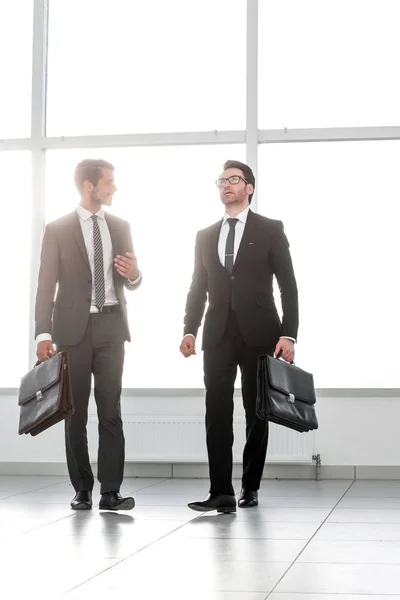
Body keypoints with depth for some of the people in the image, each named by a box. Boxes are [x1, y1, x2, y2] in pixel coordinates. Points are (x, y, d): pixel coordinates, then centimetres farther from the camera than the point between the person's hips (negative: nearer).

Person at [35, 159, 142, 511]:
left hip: (111, 326, 2)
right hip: (74, 327, -2)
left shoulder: (121, 227, 11)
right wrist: (44, 334, -12)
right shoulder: (58, 229, 0)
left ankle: (111, 492, -4)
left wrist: (133, 274, -9)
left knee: (111, 410, -5)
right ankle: (82, 490, 12)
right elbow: (47, 285, -4)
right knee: (76, 412, 4)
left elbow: (131, 283, 16)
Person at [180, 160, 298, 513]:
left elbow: (288, 285, -1)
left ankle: (251, 487, 17)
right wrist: (190, 330, 1)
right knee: (217, 412, -7)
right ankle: (221, 493, -8)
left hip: (259, 333, -2)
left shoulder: (270, 230, 3)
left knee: (256, 411, 5)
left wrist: (288, 335, -10)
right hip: (218, 334, 3)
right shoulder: (206, 236, 14)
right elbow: (198, 288, 14)